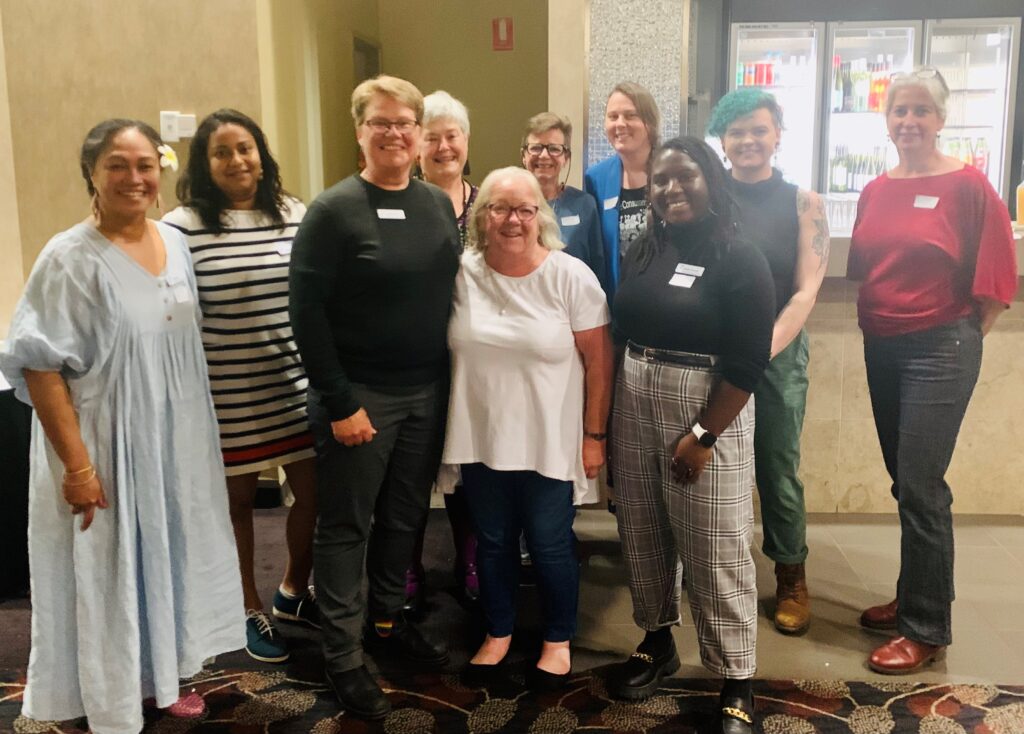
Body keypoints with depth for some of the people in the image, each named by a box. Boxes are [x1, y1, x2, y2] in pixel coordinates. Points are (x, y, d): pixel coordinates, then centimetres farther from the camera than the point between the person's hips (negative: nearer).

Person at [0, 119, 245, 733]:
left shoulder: (177, 244, 4)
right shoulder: (70, 258, -15)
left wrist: (193, 439, 13)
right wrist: (77, 464, -20)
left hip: (176, 444, 6)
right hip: (107, 451, -6)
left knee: (168, 559, 18)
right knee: (108, 573, 6)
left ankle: (163, 679, 38)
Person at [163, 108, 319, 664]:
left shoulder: (295, 216, 3)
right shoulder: (182, 227, -9)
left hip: (297, 386, 4)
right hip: (227, 396, -3)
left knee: (315, 491, 10)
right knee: (237, 500, 11)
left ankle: (293, 593, 36)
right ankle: (250, 612, 31)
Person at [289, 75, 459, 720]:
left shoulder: (439, 204, 6)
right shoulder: (334, 210, -10)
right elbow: (306, 309, -13)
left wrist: (451, 381, 6)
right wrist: (338, 402, -16)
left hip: (428, 392, 5)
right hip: (359, 394, -5)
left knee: (406, 516, 17)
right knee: (348, 525, 6)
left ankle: (388, 621, 37)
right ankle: (344, 655, 19)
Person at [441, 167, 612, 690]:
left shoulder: (571, 276, -10)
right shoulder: (461, 273, -3)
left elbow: (598, 361, -7)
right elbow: (445, 347, 8)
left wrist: (594, 434, -7)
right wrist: (452, 423, 7)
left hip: (550, 441, -3)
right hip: (481, 438, 3)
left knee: (550, 545, 8)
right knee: (492, 541, 16)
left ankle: (558, 641, 30)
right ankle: (498, 632, 36)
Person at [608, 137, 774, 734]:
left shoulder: (740, 260, -9)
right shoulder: (645, 251, 8)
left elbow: (748, 364, -14)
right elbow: (621, 331, 12)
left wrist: (701, 436, -17)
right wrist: (609, 409, 6)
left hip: (708, 411, -6)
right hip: (635, 404, 6)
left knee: (715, 548, -1)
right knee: (643, 532, 14)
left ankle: (737, 685, 11)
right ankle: (658, 641, 35)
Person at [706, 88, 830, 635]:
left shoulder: (802, 203, 1)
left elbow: (806, 290, -5)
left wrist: (765, 346, -18)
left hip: (778, 354, -1)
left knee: (778, 469, 3)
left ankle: (791, 578, 21)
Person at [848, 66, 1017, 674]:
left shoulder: (968, 184, -10)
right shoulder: (875, 191, 7)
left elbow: (997, 276, -8)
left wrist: (964, 338, -1)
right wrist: (876, 327, 9)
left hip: (939, 351, -6)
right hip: (882, 349, 6)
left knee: (921, 487, -5)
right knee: (904, 481, 14)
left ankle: (927, 629, 8)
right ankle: (914, 599, 29)